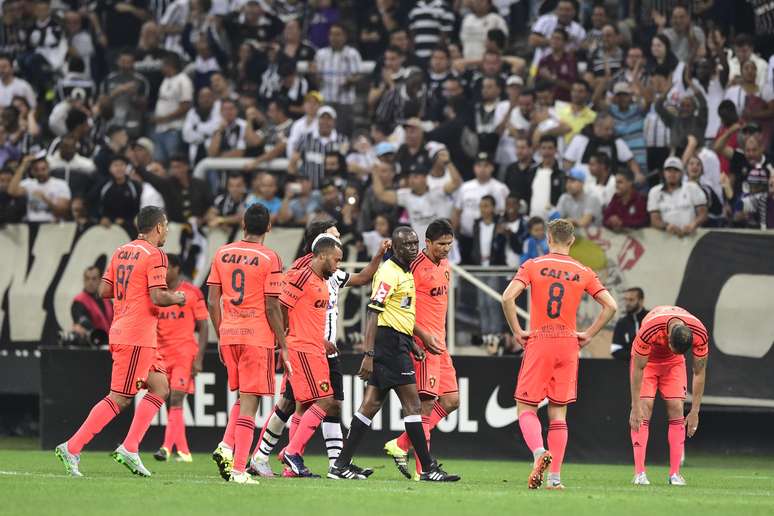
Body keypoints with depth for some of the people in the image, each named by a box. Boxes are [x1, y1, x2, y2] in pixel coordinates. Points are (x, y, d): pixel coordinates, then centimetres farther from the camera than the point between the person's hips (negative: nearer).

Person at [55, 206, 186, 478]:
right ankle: (72, 448, -7)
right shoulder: (154, 255, -12)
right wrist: (177, 298, 0)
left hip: (120, 331, 9)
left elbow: (104, 290, 13)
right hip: (137, 336, -9)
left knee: (160, 387, 13)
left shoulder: (121, 252, 13)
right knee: (120, 399, -6)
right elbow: (158, 297, -19)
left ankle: (129, 449, 6)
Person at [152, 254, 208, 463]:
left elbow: (203, 327, -2)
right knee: (169, 403, 5)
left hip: (185, 354, -5)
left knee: (176, 400, -15)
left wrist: (198, 358, -10)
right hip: (162, 355, 5)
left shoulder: (191, 293, -3)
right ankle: (183, 452, 12)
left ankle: (167, 447, -22)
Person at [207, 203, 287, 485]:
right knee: (249, 401, -2)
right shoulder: (269, 258, -7)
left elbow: (212, 301, 7)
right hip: (258, 336, -5)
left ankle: (226, 446, 0)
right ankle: (239, 469, -6)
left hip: (229, 335, 5)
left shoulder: (222, 254, 6)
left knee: (243, 396, 21)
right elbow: (272, 307, -9)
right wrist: (283, 346, -2)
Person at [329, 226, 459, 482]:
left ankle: (341, 465, 8)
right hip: (389, 342, -10)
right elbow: (373, 312, -19)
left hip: (398, 342, 10)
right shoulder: (389, 273, -14)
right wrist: (369, 353, -23)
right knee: (412, 404, -7)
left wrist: (412, 344, 25)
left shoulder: (405, 273, 17)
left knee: (371, 404, 8)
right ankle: (428, 468, -5)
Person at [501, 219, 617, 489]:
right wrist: (588, 334, 8)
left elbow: (507, 297, -13)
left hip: (538, 344, -2)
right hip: (568, 345, 2)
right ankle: (555, 477, 2)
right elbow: (610, 306, 2)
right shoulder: (583, 272, 5)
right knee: (558, 412, 7)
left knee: (526, 407, 3)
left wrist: (517, 331, -3)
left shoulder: (532, 266, -1)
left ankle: (540, 452, -25)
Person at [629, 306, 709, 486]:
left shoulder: (700, 334, -32)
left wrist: (695, 412, -15)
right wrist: (635, 407, -26)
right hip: (646, 359, -2)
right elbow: (638, 368, -28)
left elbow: (699, 372, -17)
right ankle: (639, 473, -15)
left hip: (673, 363, 2)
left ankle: (675, 473, -7)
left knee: (676, 410, -9)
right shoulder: (650, 329, -40)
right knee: (644, 411, -14)